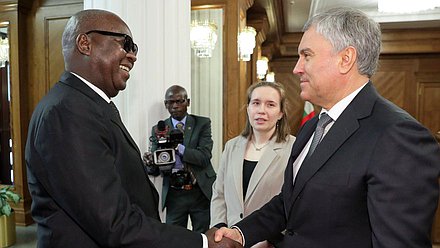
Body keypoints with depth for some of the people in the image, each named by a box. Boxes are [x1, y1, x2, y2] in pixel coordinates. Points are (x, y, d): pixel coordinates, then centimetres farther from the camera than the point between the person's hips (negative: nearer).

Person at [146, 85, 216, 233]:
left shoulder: (202, 123, -1)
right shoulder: (158, 129, 4)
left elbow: (205, 158, -13)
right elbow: (154, 171, 1)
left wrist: (177, 146, -25)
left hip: (201, 192, -1)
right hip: (173, 194, 1)